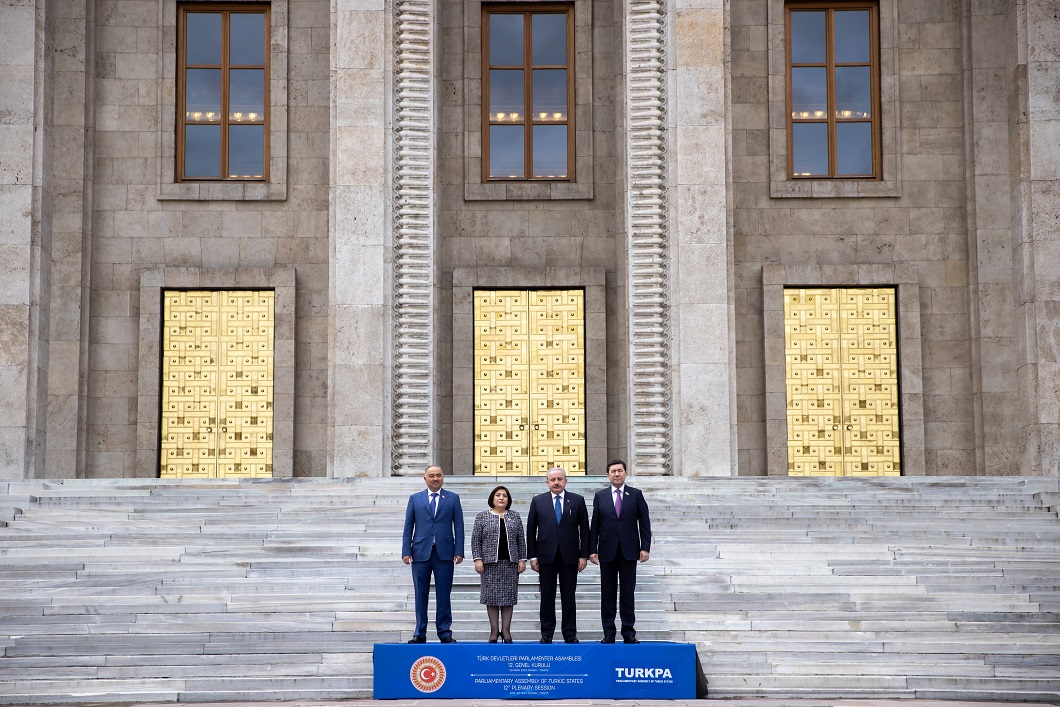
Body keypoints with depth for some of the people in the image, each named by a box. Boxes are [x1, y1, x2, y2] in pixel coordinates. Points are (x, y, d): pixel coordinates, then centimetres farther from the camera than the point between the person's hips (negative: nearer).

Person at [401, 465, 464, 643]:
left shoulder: (452, 498, 9)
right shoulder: (415, 499, 11)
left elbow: (459, 526, 5)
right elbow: (408, 527, 8)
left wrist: (459, 551, -4)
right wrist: (406, 551, -2)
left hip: (444, 553, -1)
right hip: (421, 553, 1)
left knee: (443, 595, 1)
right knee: (421, 595, 4)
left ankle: (445, 633, 8)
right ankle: (420, 633, 10)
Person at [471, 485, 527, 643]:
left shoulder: (515, 517, 9)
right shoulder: (482, 517, 3)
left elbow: (521, 540, 9)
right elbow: (476, 540, 1)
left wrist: (522, 559, 2)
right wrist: (477, 559, -8)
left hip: (510, 563, 1)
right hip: (490, 563, -1)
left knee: (509, 595, 1)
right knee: (492, 595, -1)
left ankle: (506, 629, 6)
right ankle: (494, 630, 5)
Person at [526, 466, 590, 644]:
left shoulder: (577, 501, 4)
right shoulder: (538, 501, 5)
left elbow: (584, 529, 4)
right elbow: (530, 530, 5)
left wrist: (583, 555, -2)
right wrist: (532, 556, -1)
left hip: (569, 556, 0)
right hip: (546, 556, 0)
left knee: (568, 597, 4)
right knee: (547, 597, 5)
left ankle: (570, 635, 10)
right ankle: (546, 634, 12)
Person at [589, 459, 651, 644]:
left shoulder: (636, 495, 4)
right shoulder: (600, 496, 6)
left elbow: (644, 523, 3)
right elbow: (594, 526, 5)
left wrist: (645, 548, -5)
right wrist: (592, 550, -2)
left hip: (629, 550, -1)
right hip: (607, 550, 1)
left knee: (628, 592, 2)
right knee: (607, 593, 3)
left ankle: (629, 633, 7)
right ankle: (609, 633, 8)